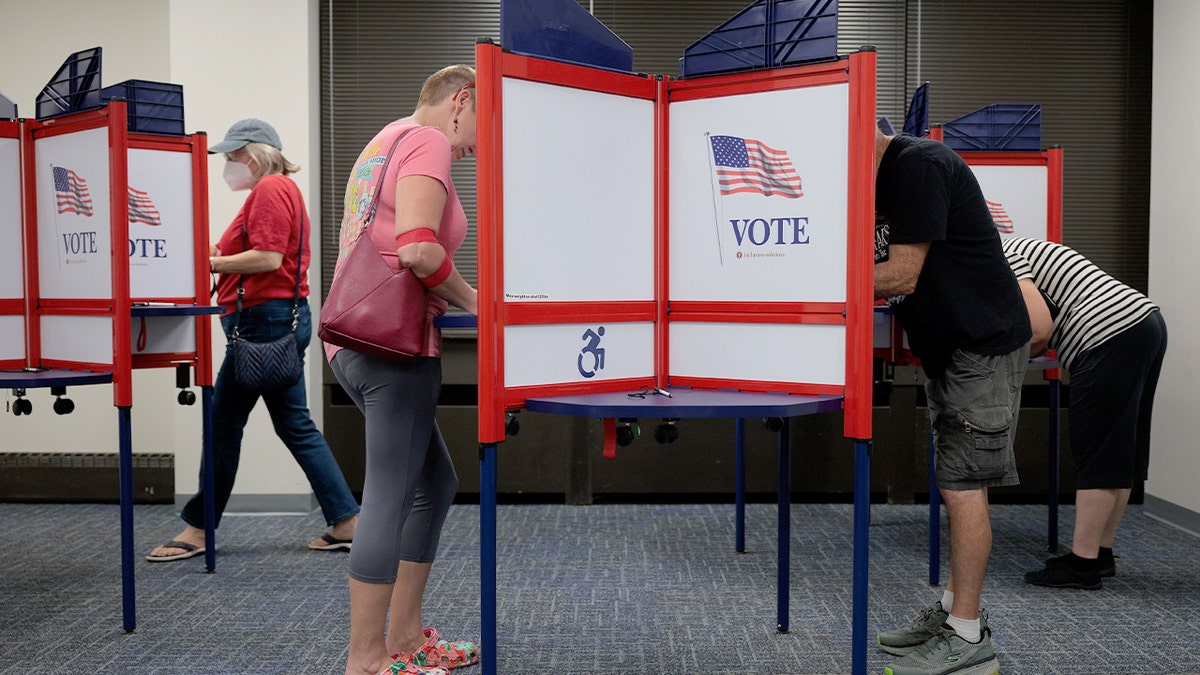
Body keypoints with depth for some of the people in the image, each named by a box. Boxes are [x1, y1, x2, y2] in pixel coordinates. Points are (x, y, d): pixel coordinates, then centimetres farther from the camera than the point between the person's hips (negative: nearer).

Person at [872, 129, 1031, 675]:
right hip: (945, 348, 10)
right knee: (959, 483, 14)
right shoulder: (880, 180, 12)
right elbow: (877, 274, 11)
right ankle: (954, 607, 24)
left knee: (963, 485, -8)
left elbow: (902, 276, -22)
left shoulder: (919, 165, -18)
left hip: (984, 344, -10)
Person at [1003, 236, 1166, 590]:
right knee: (1120, 453, 13)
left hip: (1112, 335, -10)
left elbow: (1040, 328, -13)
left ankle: (1083, 564, 1)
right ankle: (1101, 553, 22)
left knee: (1097, 456, -5)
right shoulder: (1022, 250, 26)